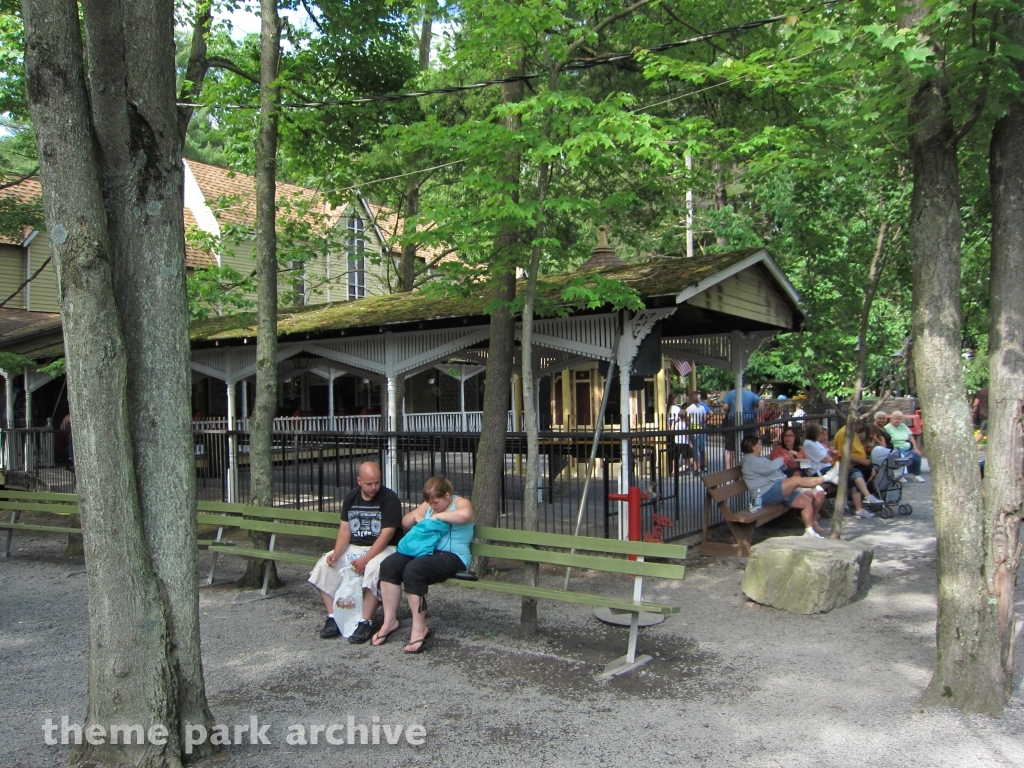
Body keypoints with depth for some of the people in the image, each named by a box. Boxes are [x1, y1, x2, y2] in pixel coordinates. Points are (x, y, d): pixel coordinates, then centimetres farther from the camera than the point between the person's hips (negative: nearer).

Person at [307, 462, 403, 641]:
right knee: (324, 565, -13)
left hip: (383, 549, -6)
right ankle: (333, 618, -8)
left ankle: (366, 622, -26)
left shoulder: (389, 498, -12)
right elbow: (345, 529, 4)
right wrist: (336, 553, -15)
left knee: (373, 568, -36)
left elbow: (387, 533, -18)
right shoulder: (351, 497, 7)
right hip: (354, 547, 6)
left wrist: (365, 559, -25)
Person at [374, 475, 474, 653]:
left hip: (452, 557, -8)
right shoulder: (429, 506, 17)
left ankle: (420, 628, -22)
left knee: (412, 570, -32)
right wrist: (416, 517, 1)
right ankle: (390, 621, -10)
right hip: (425, 551, 8)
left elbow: (464, 515, -30)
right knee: (388, 565, -16)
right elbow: (405, 522, 23)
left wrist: (438, 516, -19)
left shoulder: (461, 503, -4)